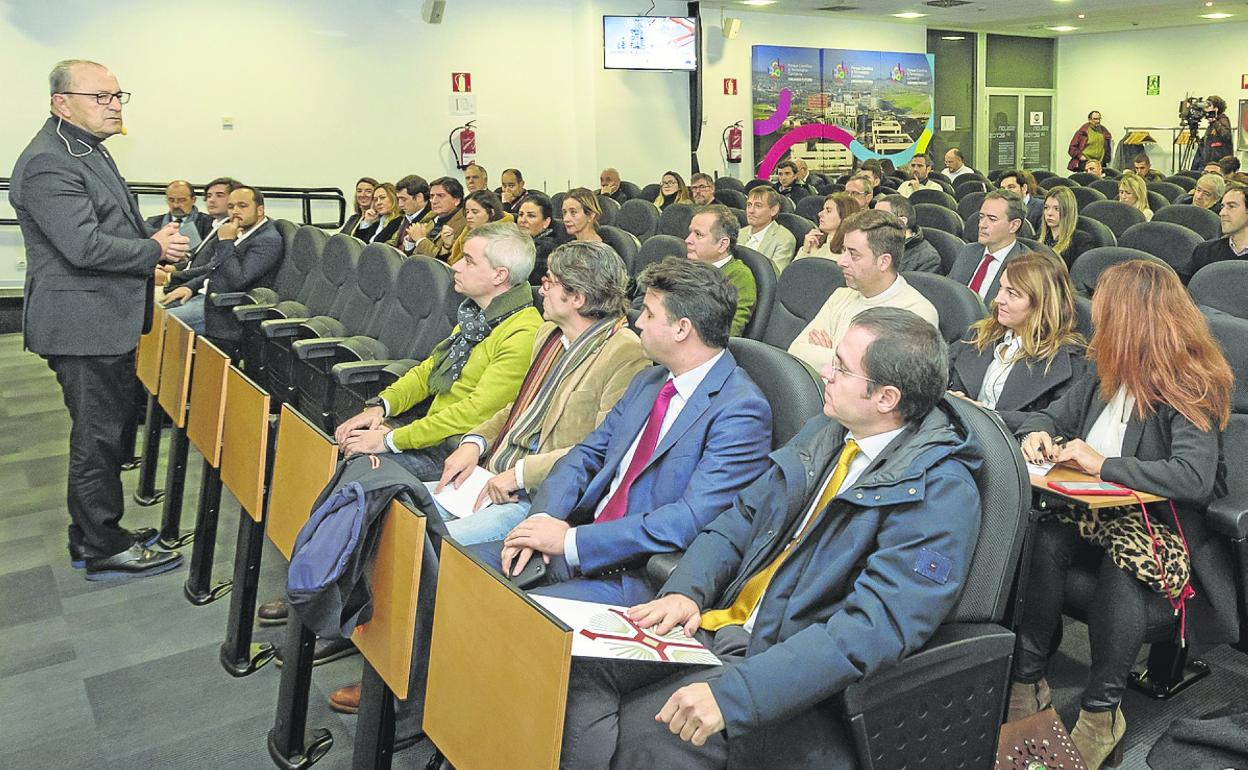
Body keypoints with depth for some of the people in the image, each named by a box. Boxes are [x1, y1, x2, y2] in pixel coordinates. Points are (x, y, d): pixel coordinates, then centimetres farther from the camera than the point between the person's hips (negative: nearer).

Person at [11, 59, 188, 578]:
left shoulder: (87, 151, 15)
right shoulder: (48, 165, -18)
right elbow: (84, 247, -25)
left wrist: (151, 239, 7)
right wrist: (155, 250, -13)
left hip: (108, 321, 11)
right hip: (83, 325, -11)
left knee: (106, 430, 18)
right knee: (97, 436, -1)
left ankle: (94, 534, 31)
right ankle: (104, 550, 12)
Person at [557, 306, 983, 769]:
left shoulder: (940, 492, -16)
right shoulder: (823, 434, 9)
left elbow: (876, 628, -25)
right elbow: (741, 518, 13)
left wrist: (733, 693, -31)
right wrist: (684, 591, -7)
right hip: (718, 625, 7)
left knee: (648, 727, -24)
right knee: (583, 664, -10)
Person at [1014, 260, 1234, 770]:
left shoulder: (1189, 389, -12)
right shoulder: (1104, 371, 9)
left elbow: (1195, 479, -25)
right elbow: (1052, 415, 20)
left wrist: (1103, 464, -24)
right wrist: (1038, 433, -4)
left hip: (1160, 522, -5)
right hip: (1096, 511, 6)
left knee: (1125, 561, -37)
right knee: (1046, 539, -27)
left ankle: (1102, 709, -21)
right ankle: (1028, 679, -19)